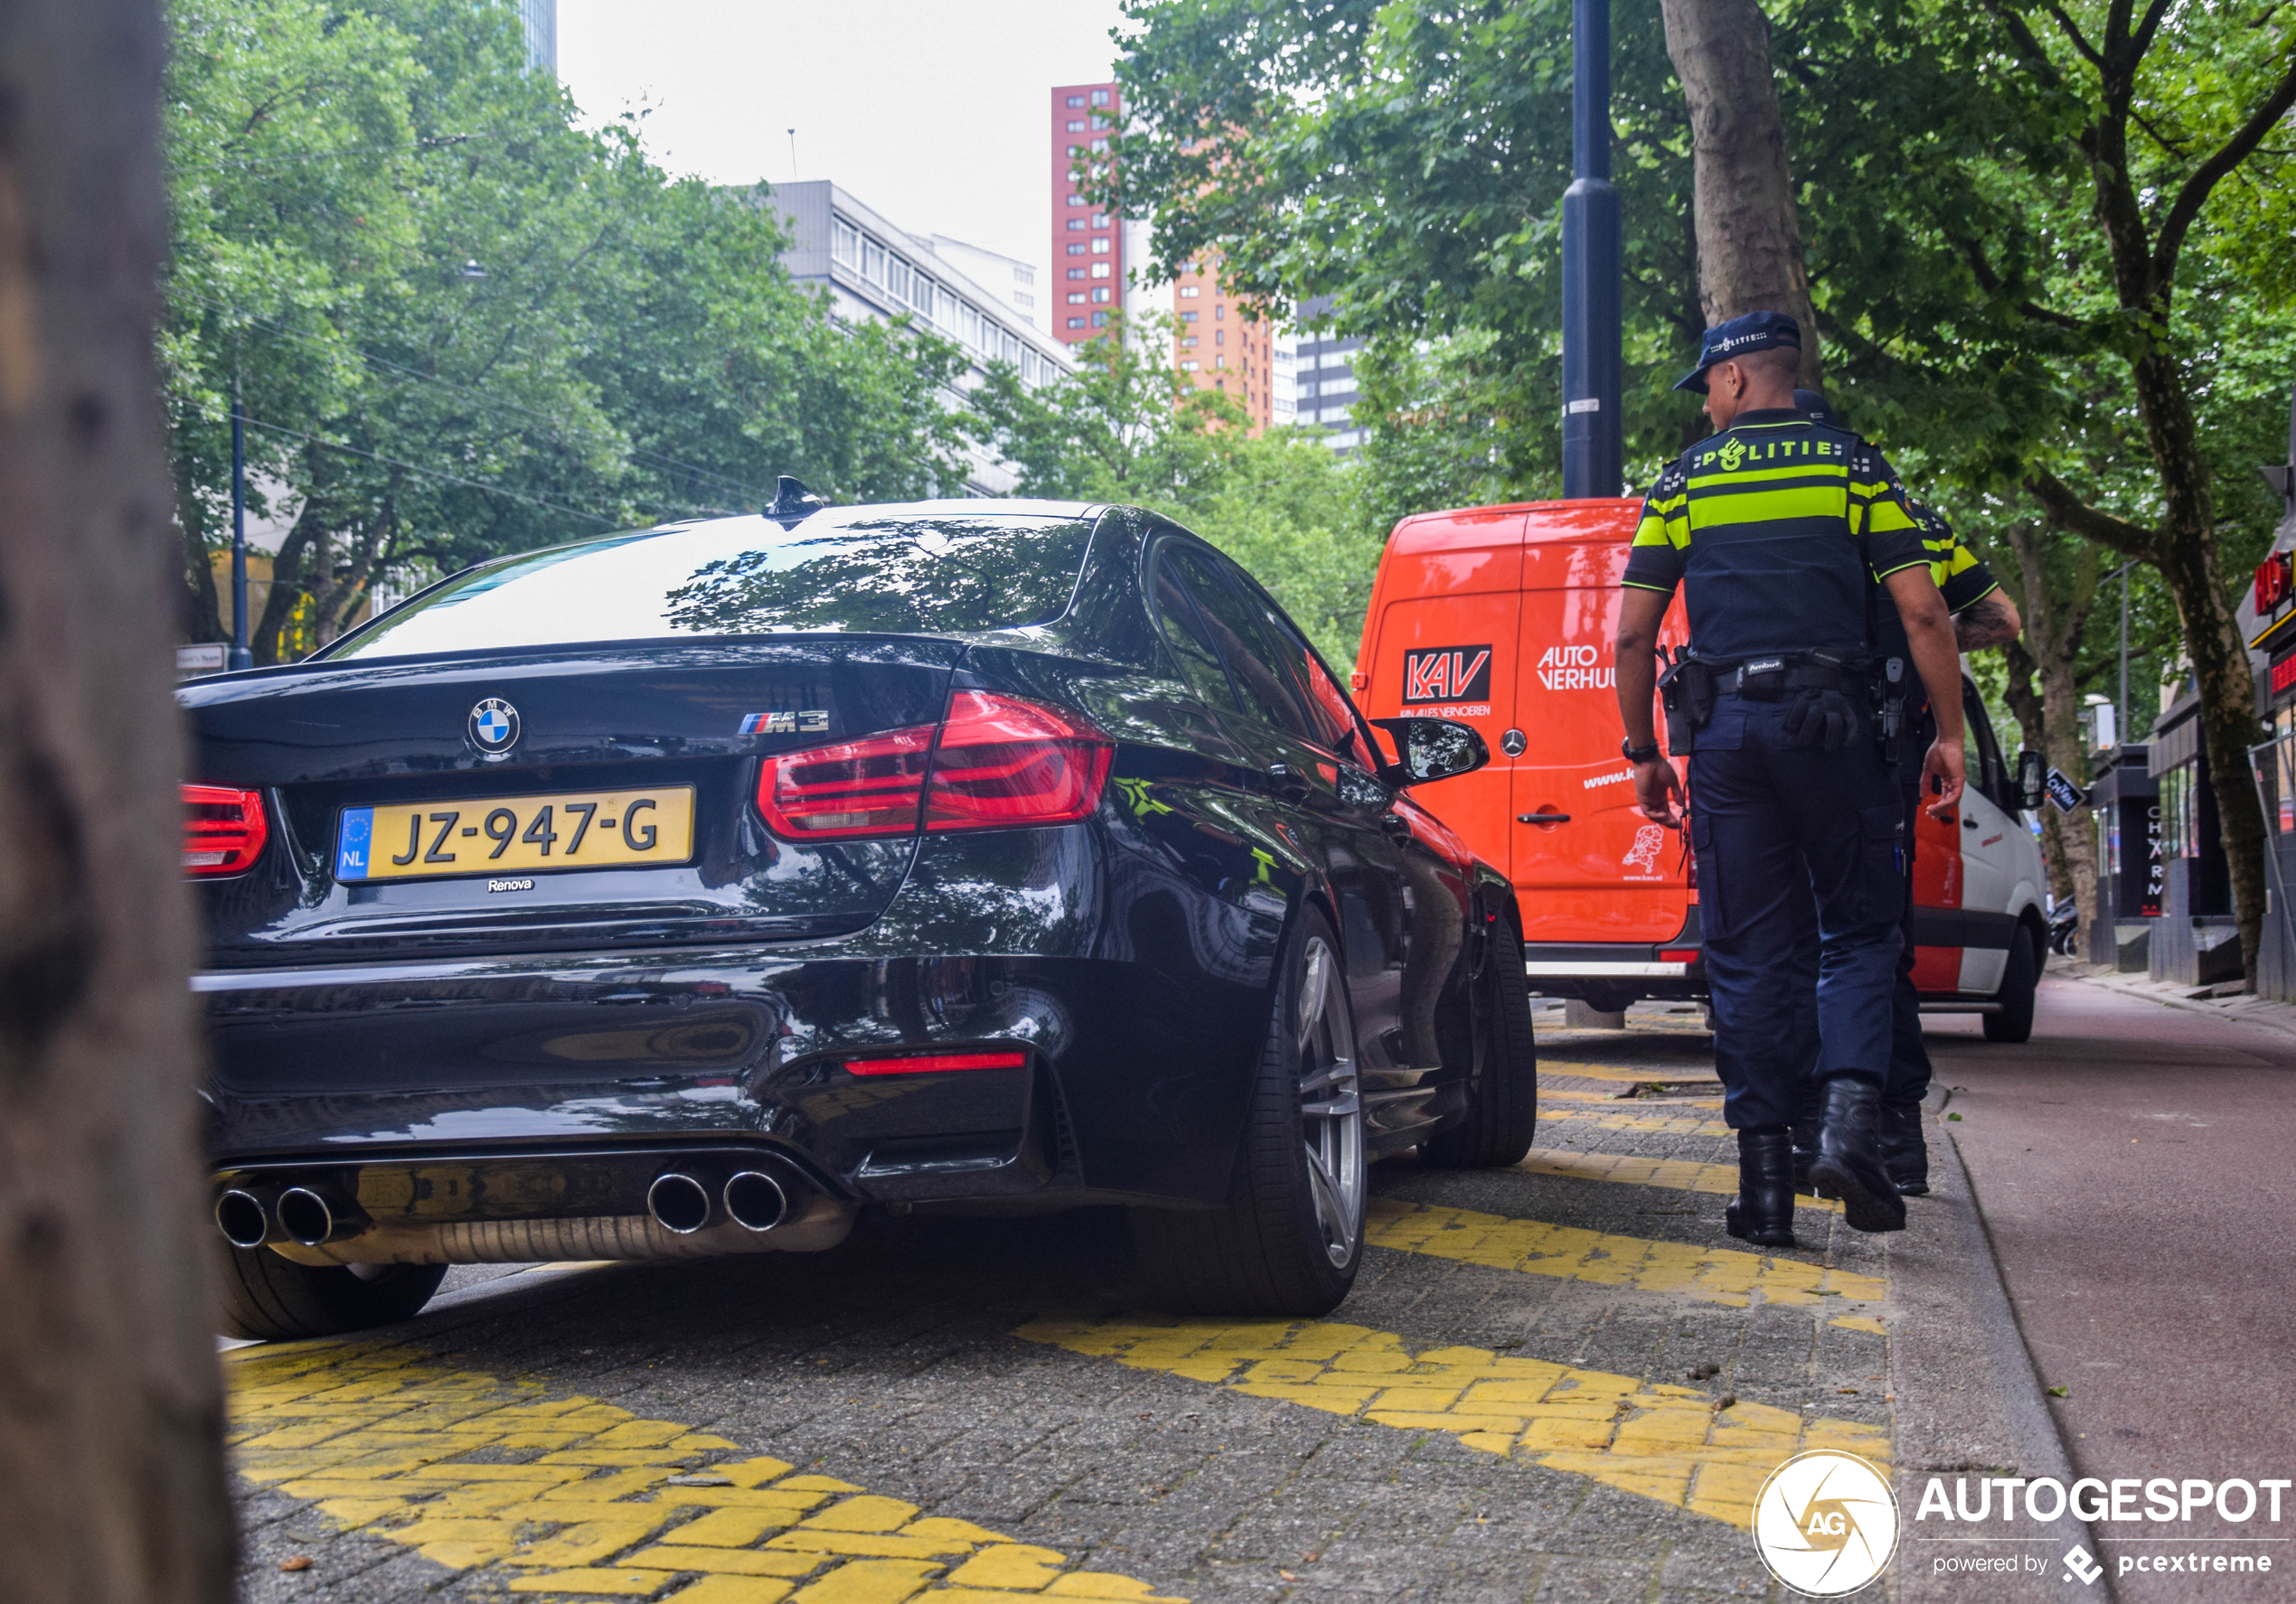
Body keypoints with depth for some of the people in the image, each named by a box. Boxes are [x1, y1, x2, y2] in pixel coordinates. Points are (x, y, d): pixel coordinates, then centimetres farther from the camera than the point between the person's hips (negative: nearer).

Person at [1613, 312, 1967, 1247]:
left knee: (1746, 954, 5)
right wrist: (1949, 734, 5)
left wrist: (1643, 753, 14)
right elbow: (1923, 613, -2)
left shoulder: (1682, 483, 9)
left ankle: (1765, 1182, 4)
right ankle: (1850, 1120, -13)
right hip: (1830, 725, -1)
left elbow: (1632, 636, 5)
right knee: (1859, 932, 10)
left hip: (1722, 733, 1)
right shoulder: (1853, 466, 6)